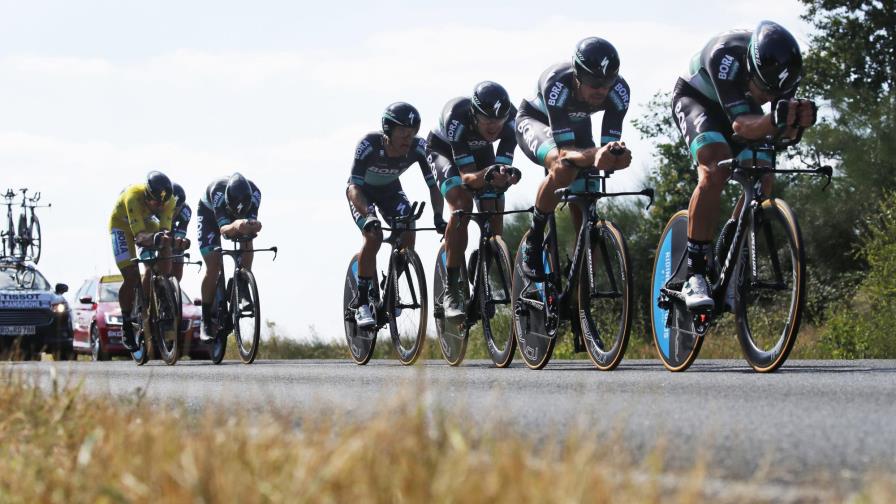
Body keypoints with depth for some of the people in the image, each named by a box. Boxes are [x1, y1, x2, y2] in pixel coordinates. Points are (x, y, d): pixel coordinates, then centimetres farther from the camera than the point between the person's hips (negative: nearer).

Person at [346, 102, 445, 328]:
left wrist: (438, 216, -42)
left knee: (408, 235, -18)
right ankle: (362, 304, -18)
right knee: (374, 236, -27)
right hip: (362, 192, -3)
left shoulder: (418, 147, -28)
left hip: (390, 191, 3)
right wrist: (368, 216, -57)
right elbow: (353, 187, -40)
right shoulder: (369, 145, -37)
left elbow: (434, 185, -24)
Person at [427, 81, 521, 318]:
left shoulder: (511, 118, -32)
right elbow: (466, 176, -40)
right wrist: (484, 177, -61)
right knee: (462, 204, -29)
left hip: (481, 151, 4)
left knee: (493, 217, -13)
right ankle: (452, 291, -26)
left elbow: (503, 166, -31)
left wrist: (506, 177, -54)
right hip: (443, 150, -4)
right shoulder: (457, 117, -40)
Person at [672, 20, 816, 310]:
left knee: (761, 182, -15)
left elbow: (786, 132, -25)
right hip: (696, 99, -5)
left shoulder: (786, 67, -27)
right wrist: (772, 121, -64)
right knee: (715, 170, -31)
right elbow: (740, 125, -43)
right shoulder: (725, 55, -41)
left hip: (741, 106, 5)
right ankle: (694, 275, -28)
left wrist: (797, 120, -49)